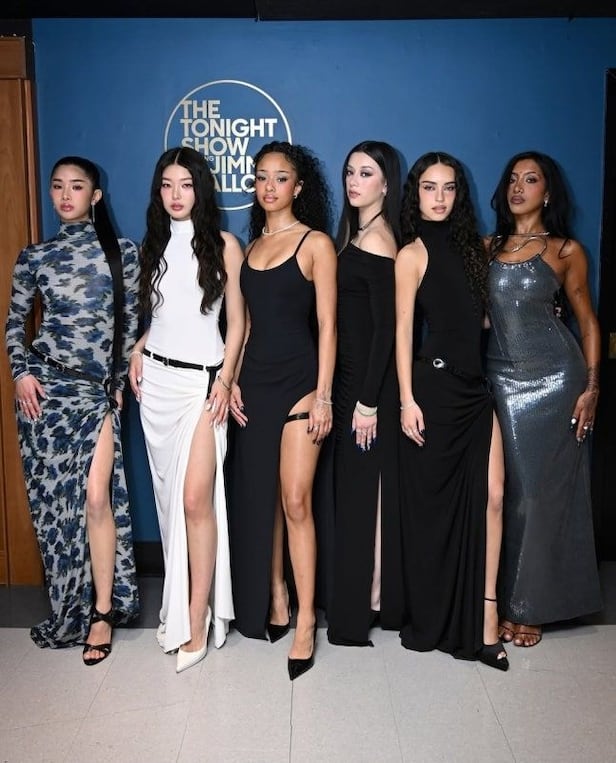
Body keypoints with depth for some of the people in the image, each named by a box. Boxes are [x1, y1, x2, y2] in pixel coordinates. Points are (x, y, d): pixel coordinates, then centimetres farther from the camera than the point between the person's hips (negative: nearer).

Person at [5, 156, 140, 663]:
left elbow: (132, 322, 6)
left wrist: (119, 380, 2)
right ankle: (69, 606, 22)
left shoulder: (122, 252, 3)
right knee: (54, 500, 6)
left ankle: (101, 613, 5)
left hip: (99, 389, -1)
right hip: (45, 387, 2)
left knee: (96, 497, -9)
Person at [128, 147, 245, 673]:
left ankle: (197, 621, -4)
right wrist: (137, 351, 4)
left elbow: (236, 322, -1)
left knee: (196, 498, -13)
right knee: (169, 495, 8)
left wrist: (225, 381, -10)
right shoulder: (154, 245, 14)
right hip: (156, 379, 5)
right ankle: (178, 605, 20)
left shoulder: (224, 245, 1)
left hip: (203, 380, -4)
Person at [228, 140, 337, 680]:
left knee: (296, 500, -10)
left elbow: (327, 325, -7)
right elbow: (245, 321, 15)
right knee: (259, 498, 9)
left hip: (298, 381, -6)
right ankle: (273, 599, 22)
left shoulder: (316, 243, -2)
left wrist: (323, 395, -12)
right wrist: (232, 379, 5)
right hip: (254, 381, 6)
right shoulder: (249, 246, 15)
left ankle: (306, 620, -1)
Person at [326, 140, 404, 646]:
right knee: (359, 489, 14)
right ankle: (377, 599, 26)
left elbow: (386, 327, -17)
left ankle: (355, 615, 11)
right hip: (351, 376, 9)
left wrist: (369, 400, -18)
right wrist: (357, 393, 11)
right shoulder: (356, 235, 14)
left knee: (359, 493, -1)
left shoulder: (377, 241, -13)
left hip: (368, 381, -9)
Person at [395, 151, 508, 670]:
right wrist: (407, 398, -12)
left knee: (492, 494, -5)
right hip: (435, 384, -5)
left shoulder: (471, 246, 14)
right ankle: (431, 621, 20)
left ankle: (484, 614, 4)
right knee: (433, 501, 4)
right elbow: (403, 329, -7)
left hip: (477, 384, 5)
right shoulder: (413, 253, -3)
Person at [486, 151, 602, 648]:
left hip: (553, 378, -3)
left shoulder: (566, 250, 3)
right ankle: (506, 600, 16)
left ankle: (529, 606, 15)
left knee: (543, 489, 2)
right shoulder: (489, 247, 12)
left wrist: (592, 385, -4)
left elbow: (587, 319, 6)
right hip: (503, 378, 3)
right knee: (508, 488, 5)